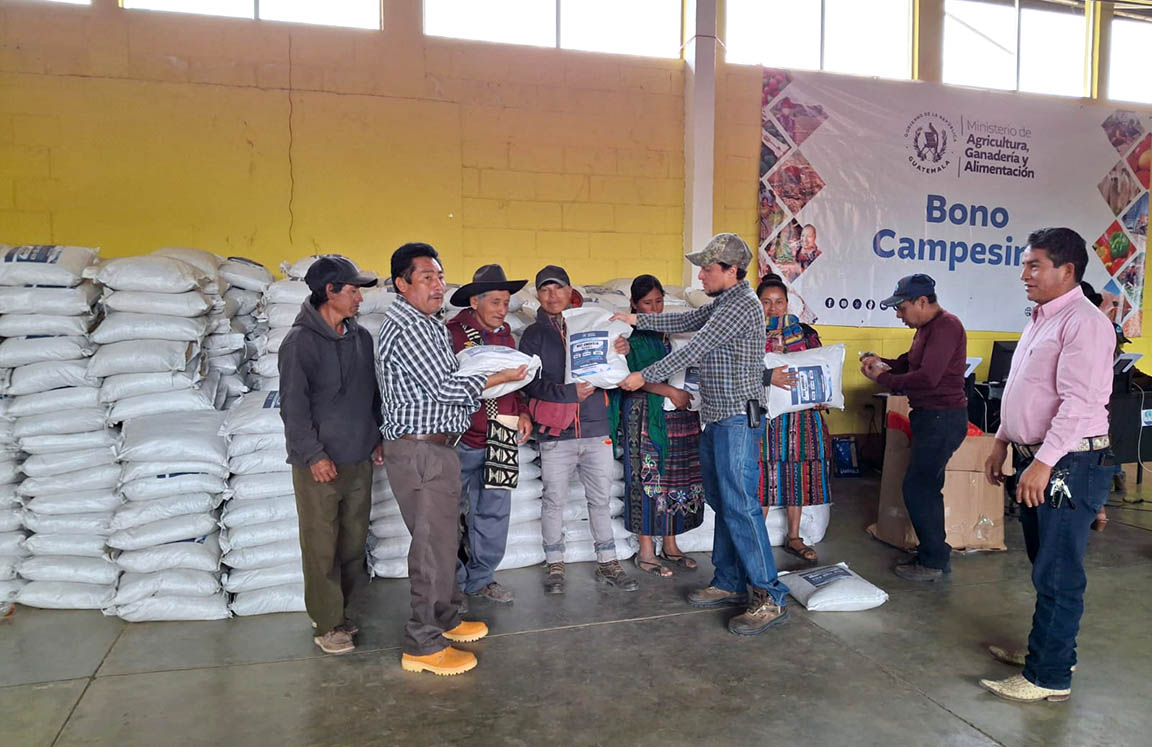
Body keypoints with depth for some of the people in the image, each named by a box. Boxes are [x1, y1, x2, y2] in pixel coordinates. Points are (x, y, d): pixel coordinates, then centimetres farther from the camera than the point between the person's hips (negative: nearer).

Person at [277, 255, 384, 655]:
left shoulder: (361, 337, 8)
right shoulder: (301, 340, -10)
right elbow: (293, 405, -12)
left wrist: (377, 438, 12)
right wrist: (313, 454, -15)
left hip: (359, 458, 6)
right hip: (318, 463, -6)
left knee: (354, 541, 12)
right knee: (321, 546, 2)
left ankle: (337, 611, 28)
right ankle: (327, 624, 15)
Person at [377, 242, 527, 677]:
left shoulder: (429, 324, 17)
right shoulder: (406, 327, -15)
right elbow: (442, 387, -19)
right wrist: (498, 379, -8)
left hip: (435, 447, 10)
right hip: (420, 450, -10)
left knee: (443, 539, 18)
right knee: (434, 546, -5)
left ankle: (446, 620, 32)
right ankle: (422, 646, 5)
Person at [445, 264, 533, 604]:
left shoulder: (505, 334, 12)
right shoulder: (451, 333, -10)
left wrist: (523, 412, 8)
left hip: (500, 442, 6)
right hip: (462, 440, -6)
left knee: (495, 512, 11)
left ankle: (480, 579, 26)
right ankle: (452, 582, 22)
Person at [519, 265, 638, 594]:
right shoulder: (534, 335, 3)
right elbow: (531, 383, -7)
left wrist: (620, 354, -12)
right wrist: (570, 392, -17)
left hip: (596, 430, 2)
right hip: (555, 434, -2)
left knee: (601, 499, 10)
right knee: (554, 502, 5)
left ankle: (608, 565, 22)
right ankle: (555, 566, 20)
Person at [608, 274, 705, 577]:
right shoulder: (629, 334, -4)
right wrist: (670, 392, -20)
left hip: (678, 412, 6)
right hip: (645, 413, -6)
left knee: (676, 476, 8)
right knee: (648, 478, -3)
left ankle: (670, 545, 20)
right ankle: (646, 552, 7)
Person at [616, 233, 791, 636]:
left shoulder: (741, 304, -15)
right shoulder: (723, 303, 17)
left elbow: (695, 348, -18)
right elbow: (684, 321, 22)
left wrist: (645, 377, -14)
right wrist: (636, 320, 14)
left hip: (737, 420, -11)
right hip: (717, 420, 11)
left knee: (739, 505, -11)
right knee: (722, 504, 13)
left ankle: (769, 597, -6)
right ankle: (729, 584, 22)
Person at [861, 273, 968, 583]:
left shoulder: (946, 326, -17)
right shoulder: (926, 328, 15)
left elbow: (928, 377, -25)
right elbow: (909, 363, 21)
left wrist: (882, 378, -15)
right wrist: (882, 362, 3)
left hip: (943, 418, -10)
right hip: (931, 417, 10)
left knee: (917, 489, -7)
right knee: (927, 488, 15)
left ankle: (934, 561, 4)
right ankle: (934, 556, 25)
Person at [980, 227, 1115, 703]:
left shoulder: (1084, 323, -16)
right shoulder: (1040, 320, 15)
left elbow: (1078, 401, -24)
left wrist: (1044, 462, -28)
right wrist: (1002, 444, 19)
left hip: (1069, 464, -9)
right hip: (1034, 459, 10)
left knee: (1056, 574, -2)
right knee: (1044, 565, 19)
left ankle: (1049, 677, 9)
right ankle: (1049, 648, 33)